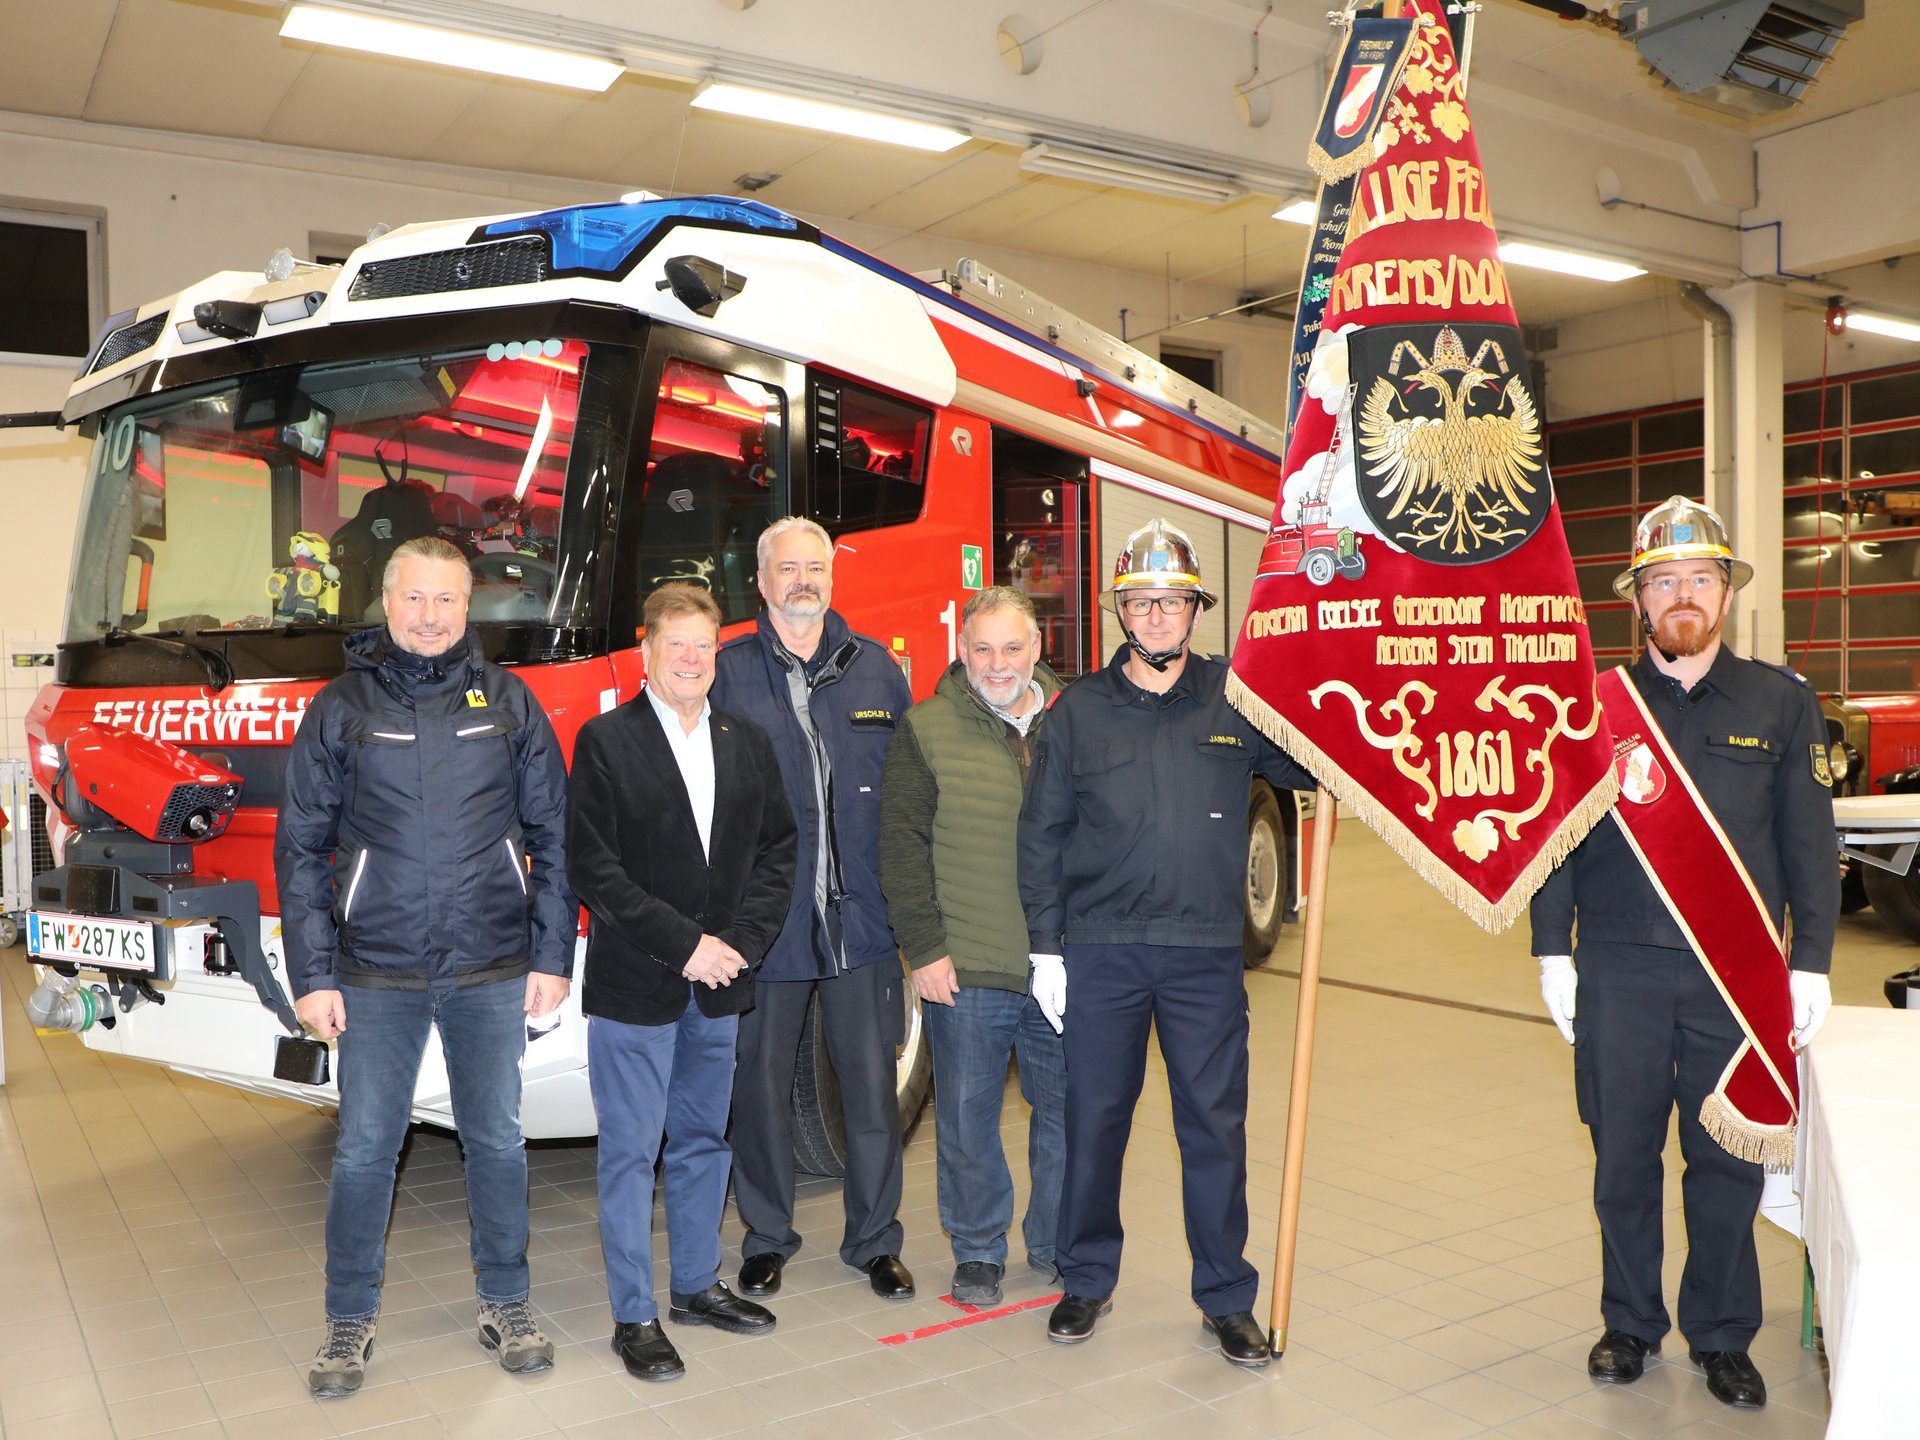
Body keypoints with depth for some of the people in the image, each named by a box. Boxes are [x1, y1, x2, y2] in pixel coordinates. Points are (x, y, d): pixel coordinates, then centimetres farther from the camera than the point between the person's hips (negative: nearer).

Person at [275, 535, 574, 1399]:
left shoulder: (508, 702, 3)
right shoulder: (342, 707, 2)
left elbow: (552, 835, 6)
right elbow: (300, 849, 3)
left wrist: (552, 957, 1)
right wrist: (312, 977, -3)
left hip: (492, 972, 1)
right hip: (376, 977, 0)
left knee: (497, 1141, 11)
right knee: (364, 1150, 7)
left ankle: (505, 1305, 28)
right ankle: (350, 1321, 25)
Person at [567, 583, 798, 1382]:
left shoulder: (748, 743, 8)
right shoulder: (605, 740, -7)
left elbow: (776, 850, 8)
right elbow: (591, 867, -12)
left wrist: (741, 942, -6)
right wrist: (684, 945, -15)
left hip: (718, 984, 5)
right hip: (634, 985, -5)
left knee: (704, 1139, 16)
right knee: (631, 1151, 3)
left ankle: (697, 1285, 31)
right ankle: (633, 1317, 14)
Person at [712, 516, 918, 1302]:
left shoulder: (876, 669, 8)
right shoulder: (727, 673, 1)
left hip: (861, 917, 2)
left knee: (872, 1083, 7)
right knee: (762, 1084, 10)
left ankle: (875, 1239, 23)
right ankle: (767, 1237, 28)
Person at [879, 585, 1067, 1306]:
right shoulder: (926, 730, -2)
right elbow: (902, 848, -4)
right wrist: (924, 949, -8)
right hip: (965, 973, -2)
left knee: (1067, 1111, 12)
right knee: (968, 1118, 9)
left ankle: (1059, 1245, 32)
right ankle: (977, 1250, 29)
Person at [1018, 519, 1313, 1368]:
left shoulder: (1236, 699, 4)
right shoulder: (1079, 709, 3)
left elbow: (1316, 769, 11)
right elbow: (1041, 834, 4)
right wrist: (1044, 947, 0)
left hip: (1205, 953, 0)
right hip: (1099, 951, 0)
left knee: (1215, 1127, 6)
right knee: (1093, 1120, 10)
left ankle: (1227, 1297, 22)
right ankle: (1087, 1281, 28)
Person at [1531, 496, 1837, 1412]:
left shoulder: (1781, 704, 6)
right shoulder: (1593, 706, 3)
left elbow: (1809, 846, 7)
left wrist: (1810, 965, 1)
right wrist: (1553, 953, 0)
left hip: (1736, 974, 0)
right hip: (1618, 967, 0)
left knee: (1726, 1159, 6)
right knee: (1622, 1156, 7)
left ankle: (1721, 1336, 25)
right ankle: (1630, 1325, 25)